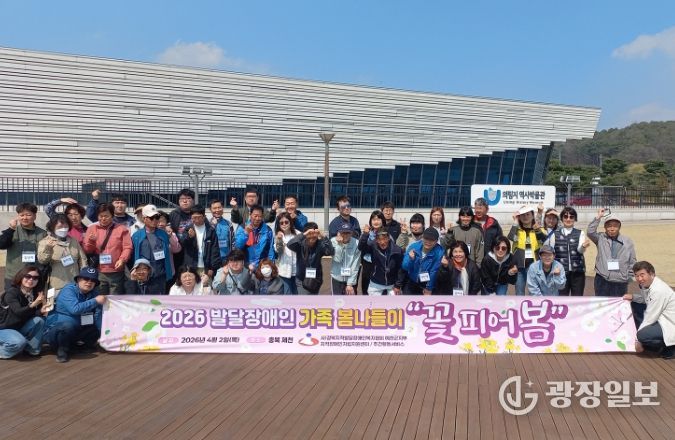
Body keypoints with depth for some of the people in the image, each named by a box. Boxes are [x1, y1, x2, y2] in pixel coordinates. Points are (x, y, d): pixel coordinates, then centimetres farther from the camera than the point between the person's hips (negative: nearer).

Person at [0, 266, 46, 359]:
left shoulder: (35, 294, -3)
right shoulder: (12, 292, -20)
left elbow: (31, 314, -3)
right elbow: (18, 312, -33)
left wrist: (41, 311, -27)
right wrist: (33, 304, -53)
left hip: (19, 328, 6)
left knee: (39, 320, -20)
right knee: (20, 342, -34)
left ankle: (32, 349, -7)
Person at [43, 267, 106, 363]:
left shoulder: (94, 293, -1)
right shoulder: (69, 290, -19)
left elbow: (98, 315, -7)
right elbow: (75, 309, -37)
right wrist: (95, 301, -31)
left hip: (77, 329, 6)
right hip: (56, 329, -6)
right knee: (68, 325, -37)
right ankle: (62, 349, -10)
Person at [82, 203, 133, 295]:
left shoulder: (121, 228, 7)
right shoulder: (92, 228, 12)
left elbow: (127, 247, 1)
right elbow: (86, 250, 10)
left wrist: (122, 260, -15)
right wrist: (91, 241, -9)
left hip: (116, 273, -1)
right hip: (98, 273, 1)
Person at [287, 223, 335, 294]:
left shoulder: (320, 245, -14)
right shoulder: (301, 244, -16)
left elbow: (331, 252, -31)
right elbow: (289, 245, -34)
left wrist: (323, 237, -44)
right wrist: (303, 235, -45)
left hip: (315, 280, 2)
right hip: (302, 280, -2)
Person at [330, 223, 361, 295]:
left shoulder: (356, 243, -13)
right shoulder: (333, 241, -9)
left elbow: (355, 266, -11)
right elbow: (337, 259, -18)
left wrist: (350, 283, -12)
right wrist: (339, 244, -25)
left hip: (351, 278, -1)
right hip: (336, 278, 1)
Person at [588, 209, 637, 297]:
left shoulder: (627, 241, 6)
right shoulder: (600, 238, 4)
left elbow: (632, 261, 9)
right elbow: (590, 232, -16)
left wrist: (629, 277, 5)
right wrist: (598, 217, -13)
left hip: (621, 282, 1)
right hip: (602, 281, -1)